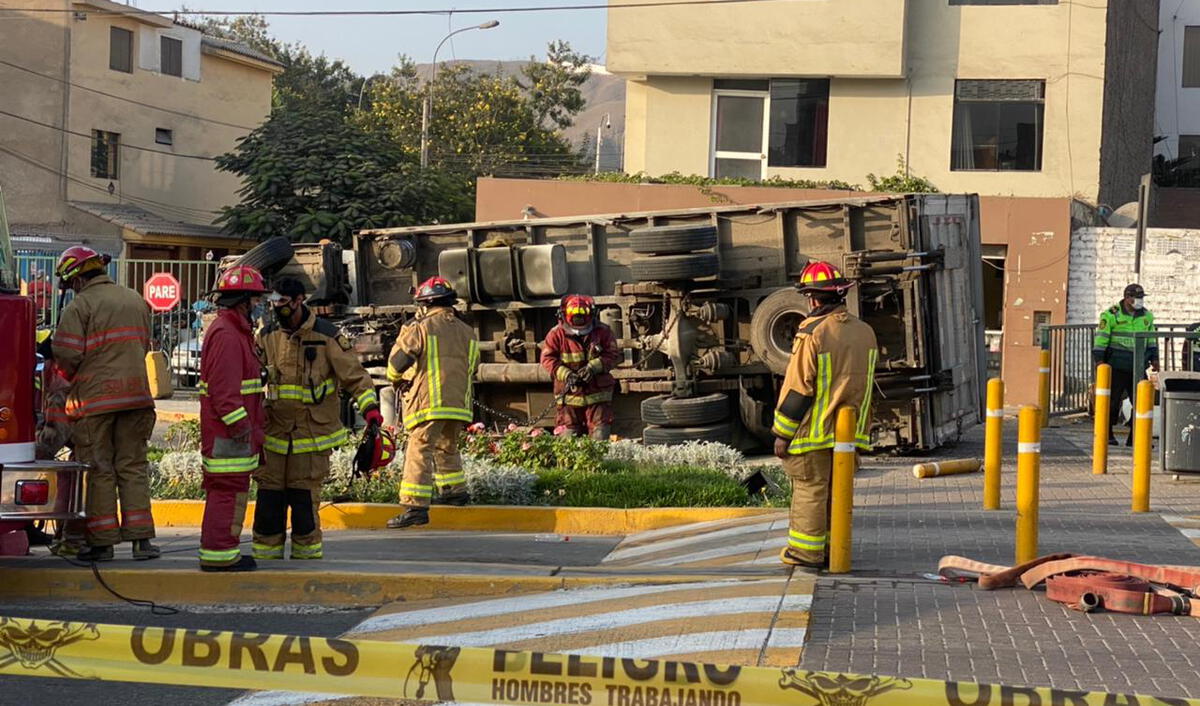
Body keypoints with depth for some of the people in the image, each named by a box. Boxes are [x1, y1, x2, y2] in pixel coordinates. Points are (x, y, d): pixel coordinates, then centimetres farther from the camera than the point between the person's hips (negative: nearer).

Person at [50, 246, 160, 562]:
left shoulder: (80, 306, -9)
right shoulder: (135, 300, 11)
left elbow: (67, 355, -12)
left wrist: (71, 378, 8)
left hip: (94, 397, -5)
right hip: (136, 394, 5)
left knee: (99, 470, 1)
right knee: (133, 467, 9)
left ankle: (102, 542, 2)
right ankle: (141, 538, 5)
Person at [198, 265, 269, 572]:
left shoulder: (237, 332, 21)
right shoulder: (226, 335, -15)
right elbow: (224, 387, -23)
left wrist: (255, 425, 27)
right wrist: (238, 423, -24)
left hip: (234, 430, 11)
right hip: (228, 431, -11)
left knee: (225, 490, 15)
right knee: (228, 490, -9)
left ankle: (217, 550, 22)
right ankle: (219, 553, -7)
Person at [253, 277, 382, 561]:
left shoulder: (327, 336, -5)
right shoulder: (267, 336, 8)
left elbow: (354, 375, -4)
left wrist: (371, 409, -14)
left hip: (313, 433, -4)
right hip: (274, 431, 4)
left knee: (304, 499, -3)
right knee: (269, 497, 2)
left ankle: (306, 556, 11)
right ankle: (266, 556, 12)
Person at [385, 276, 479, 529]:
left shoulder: (420, 328, -5)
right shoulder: (467, 332, 14)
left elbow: (397, 361, -7)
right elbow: (472, 368, 21)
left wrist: (396, 380, 14)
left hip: (430, 404, -6)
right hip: (459, 403, 6)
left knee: (419, 451, -9)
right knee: (447, 447, 27)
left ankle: (416, 506, -18)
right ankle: (456, 490, 38)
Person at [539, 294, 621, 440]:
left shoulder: (603, 332, -2)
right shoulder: (556, 334, -4)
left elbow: (613, 355, -3)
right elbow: (548, 358, -4)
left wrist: (593, 367, -18)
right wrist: (565, 374, -19)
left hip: (598, 393, 0)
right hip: (569, 394, 0)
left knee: (600, 435, 1)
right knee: (568, 437, 1)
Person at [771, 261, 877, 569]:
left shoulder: (812, 335, -16)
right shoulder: (865, 332, 6)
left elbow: (797, 389, -14)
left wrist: (782, 434, -8)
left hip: (815, 430, -6)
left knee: (810, 489, 1)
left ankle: (807, 551, 4)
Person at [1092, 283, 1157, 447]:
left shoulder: (1147, 316, 11)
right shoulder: (1111, 315, -5)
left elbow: (1151, 339, 21)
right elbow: (1101, 338, -6)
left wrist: (1154, 358, 14)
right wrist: (1099, 360, -11)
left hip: (1138, 367, 5)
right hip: (1116, 366, -5)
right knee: (1113, 401, 0)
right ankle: (1107, 434, 11)